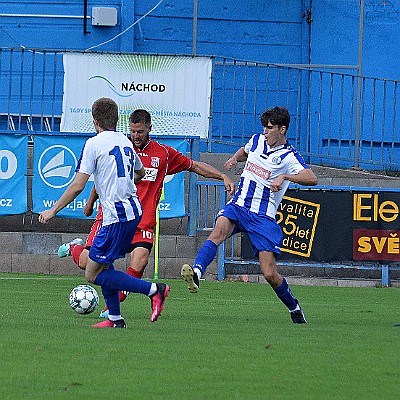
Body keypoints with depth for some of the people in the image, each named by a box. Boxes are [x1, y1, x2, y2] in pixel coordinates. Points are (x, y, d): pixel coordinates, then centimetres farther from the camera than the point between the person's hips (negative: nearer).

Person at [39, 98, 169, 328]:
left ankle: (153, 290, -11)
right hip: (134, 209, 9)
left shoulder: (94, 144, -8)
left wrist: (53, 210, -5)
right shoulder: (125, 142, 14)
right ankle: (115, 318, 20)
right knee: (103, 264, 21)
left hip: (117, 214, -9)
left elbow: (78, 186, -13)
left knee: (94, 274, -4)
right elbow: (140, 173, 33)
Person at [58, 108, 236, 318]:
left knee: (140, 259, -25)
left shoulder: (164, 153, 5)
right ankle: (75, 247, 33)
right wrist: (90, 202, 28)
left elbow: (195, 166, 16)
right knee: (86, 263, -6)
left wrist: (223, 177, 8)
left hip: (143, 220, 0)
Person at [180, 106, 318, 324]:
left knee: (270, 274, -6)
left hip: (263, 217, -4)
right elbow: (244, 151, 36)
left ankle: (294, 309, 20)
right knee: (219, 231, -32)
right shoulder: (257, 140, 11)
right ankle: (196, 273, -53)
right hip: (237, 206, 4)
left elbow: (311, 178, -23)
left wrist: (284, 177, -34)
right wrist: (234, 158, 14)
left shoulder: (289, 157, -7)